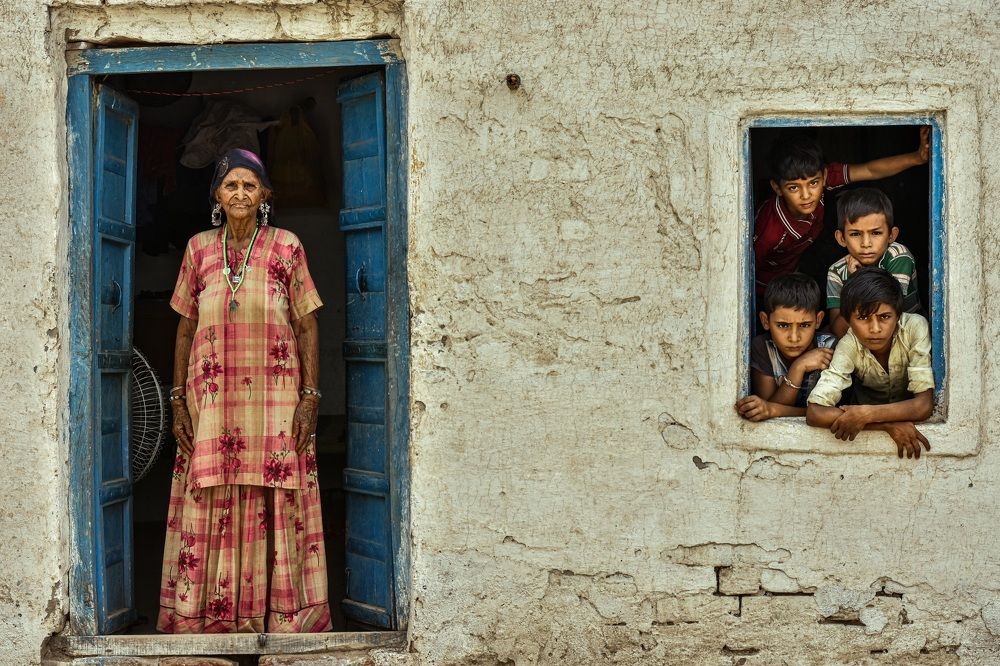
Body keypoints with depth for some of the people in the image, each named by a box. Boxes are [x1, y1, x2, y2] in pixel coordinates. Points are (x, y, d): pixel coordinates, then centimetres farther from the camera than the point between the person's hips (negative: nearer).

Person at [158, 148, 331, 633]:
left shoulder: (286, 247, 2)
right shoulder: (199, 249, 8)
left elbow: (307, 326, 1)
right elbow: (185, 328, 10)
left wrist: (310, 398, -6)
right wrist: (178, 401, 4)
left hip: (274, 398, -2)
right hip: (212, 397, 2)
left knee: (276, 506, 0)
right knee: (208, 508, 3)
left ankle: (283, 617, 10)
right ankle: (208, 615, 14)